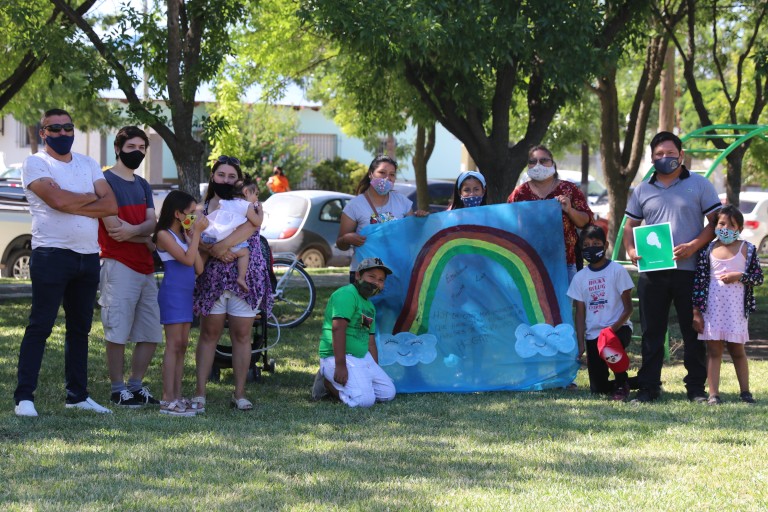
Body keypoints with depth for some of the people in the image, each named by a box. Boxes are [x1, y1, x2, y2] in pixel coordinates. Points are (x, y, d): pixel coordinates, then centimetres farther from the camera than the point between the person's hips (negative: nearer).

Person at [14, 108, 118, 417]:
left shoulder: (88, 165, 15)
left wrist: (71, 205, -11)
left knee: (80, 328, 11)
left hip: (88, 256, 6)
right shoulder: (35, 163, -2)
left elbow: (111, 206, 1)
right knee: (40, 326, -9)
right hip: (52, 254, -6)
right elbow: (57, 199, -19)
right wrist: (90, 197, -2)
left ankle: (77, 394, 18)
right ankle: (24, 397, -9)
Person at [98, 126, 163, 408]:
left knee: (150, 335, 8)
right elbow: (113, 228, -13)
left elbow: (151, 223, 4)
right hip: (119, 265, -8)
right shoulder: (106, 181, -5)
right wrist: (147, 239, -3)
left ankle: (136, 386, 18)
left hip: (145, 266, 8)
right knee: (118, 333, -7)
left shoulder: (143, 185, 19)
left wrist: (133, 230, -18)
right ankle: (118, 390, 0)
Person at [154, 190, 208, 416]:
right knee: (174, 345, -11)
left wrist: (192, 238, 5)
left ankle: (177, 397, 11)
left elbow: (199, 268, 8)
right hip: (172, 293, -9)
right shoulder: (164, 235, -9)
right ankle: (168, 400, -12)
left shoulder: (184, 236, 15)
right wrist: (197, 234, -13)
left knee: (182, 346, 8)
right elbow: (187, 259, -20)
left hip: (186, 294, 9)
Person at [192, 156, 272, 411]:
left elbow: (253, 223, -17)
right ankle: (200, 392, 1)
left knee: (242, 335, 2)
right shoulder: (203, 207, 9)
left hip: (246, 277, -1)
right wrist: (214, 251, -25)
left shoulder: (248, 204, 5)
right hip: (212, 277, 1)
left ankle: (240, 394, 8)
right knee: (209, 333, 0)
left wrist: (223, 244, -27)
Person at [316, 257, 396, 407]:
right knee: (365, 400, -24)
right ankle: (329, 383, -1)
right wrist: (340, 365, -28)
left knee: (388, 393, 3)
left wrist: (377, 372, 16)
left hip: (363, 358, 10)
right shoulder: (347, 294, -12)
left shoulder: (370, 306, 20)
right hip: (336, 357, -10)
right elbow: (338, 329, -23)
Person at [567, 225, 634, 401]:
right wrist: (581, 343, -2)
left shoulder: (617, 271, -4)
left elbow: (628, 308, -6)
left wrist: (614, 328, -22)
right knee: (598, 388, -2)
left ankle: (622, 384, -12)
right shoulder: (580, 277, 8)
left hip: (618, 328, -4)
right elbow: (580, 313, 8)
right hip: (593, 333, 4)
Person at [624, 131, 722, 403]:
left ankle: (696, 386, 9)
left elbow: (716, 222, 0)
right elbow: (630, 225, 17)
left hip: (689, 270, -3)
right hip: (652, 272, 3)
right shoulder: (642, 190, 13)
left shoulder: (699, 185, 3)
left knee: (693, 331, 2)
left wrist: (694, 245, -15)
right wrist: (631, 250, -3)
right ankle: (648, 386, 9)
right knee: (651, 332, 5)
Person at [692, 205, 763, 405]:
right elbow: (699, 280, 2)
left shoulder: (747, 249, 1)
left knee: (737, 350, 9)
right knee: (714, 350, 1)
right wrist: (696, 311, -1)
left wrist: (739, 276, -15)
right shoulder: (708, 250, 2)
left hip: (736, 308, 0)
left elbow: (759, 277, 3)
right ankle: (713, 394, 2)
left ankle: (745, 391, 18)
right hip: (712, 307, 0)